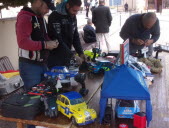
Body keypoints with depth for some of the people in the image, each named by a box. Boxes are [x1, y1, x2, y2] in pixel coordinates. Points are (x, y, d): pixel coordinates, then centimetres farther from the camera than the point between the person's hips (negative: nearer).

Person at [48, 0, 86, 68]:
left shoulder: (73, 17, 6)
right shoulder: (55, 16, -17)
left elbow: (75, 36, 9)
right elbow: (58, 40, -24)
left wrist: (81, 53, -4)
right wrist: (72, 55, -26)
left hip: (66, 57, 7)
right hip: (55, 58, -6)